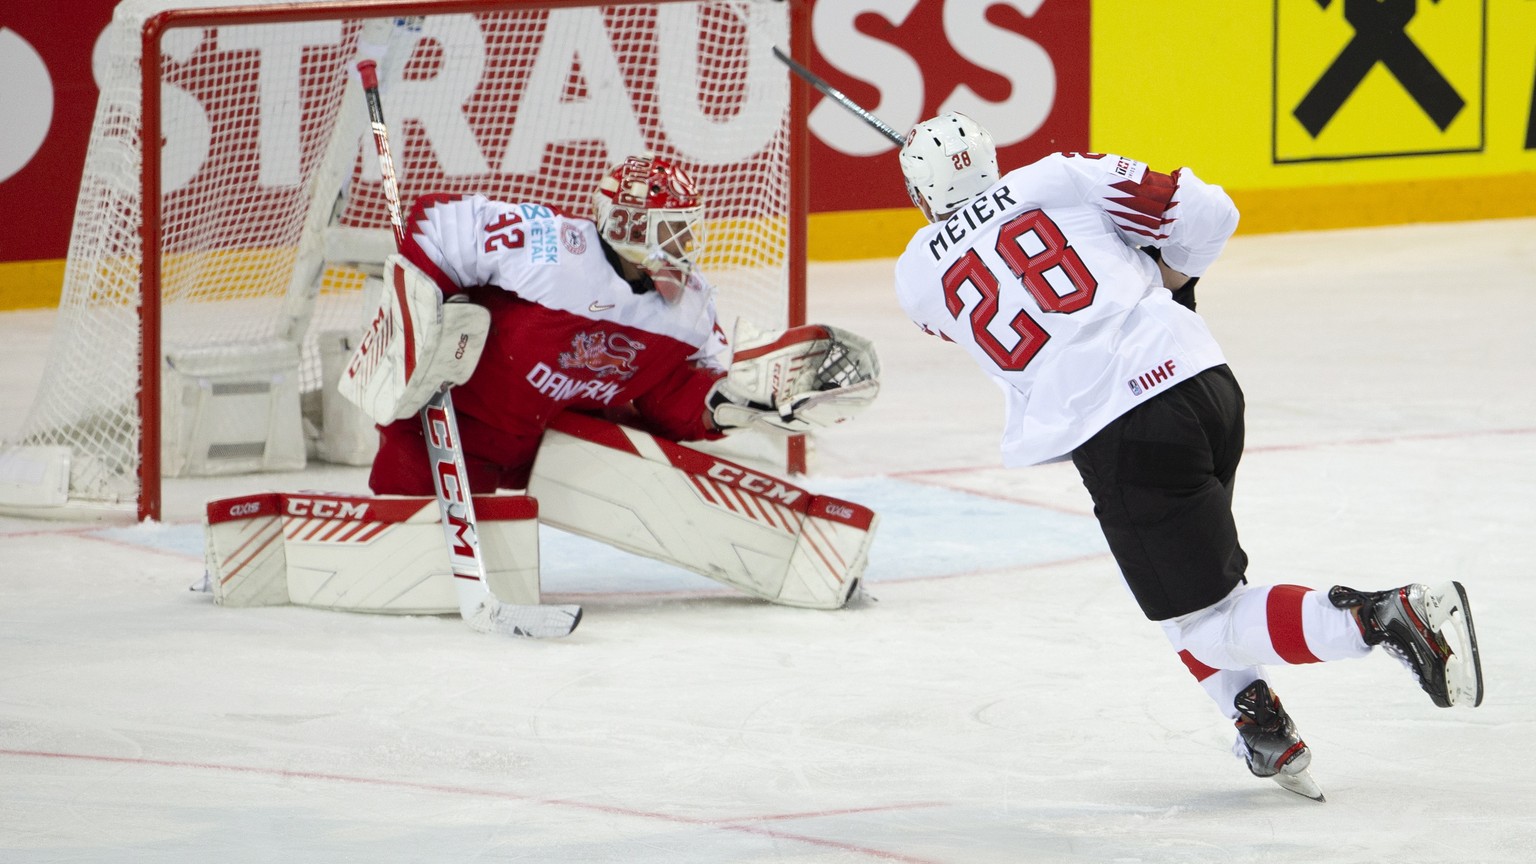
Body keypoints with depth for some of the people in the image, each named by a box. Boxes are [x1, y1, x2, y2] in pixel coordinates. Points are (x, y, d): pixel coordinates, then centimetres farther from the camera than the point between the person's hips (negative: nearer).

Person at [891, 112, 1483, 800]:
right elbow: (1204, 212, 6)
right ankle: (1262, 724, 16)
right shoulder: (1058, 178, 11)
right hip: (1203, 377, 5)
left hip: (1112, 429, -5)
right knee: (1192, 569, 30)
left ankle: (1389, 617, -18)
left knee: (1203, 623, 2)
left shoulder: (917, 275, 12)